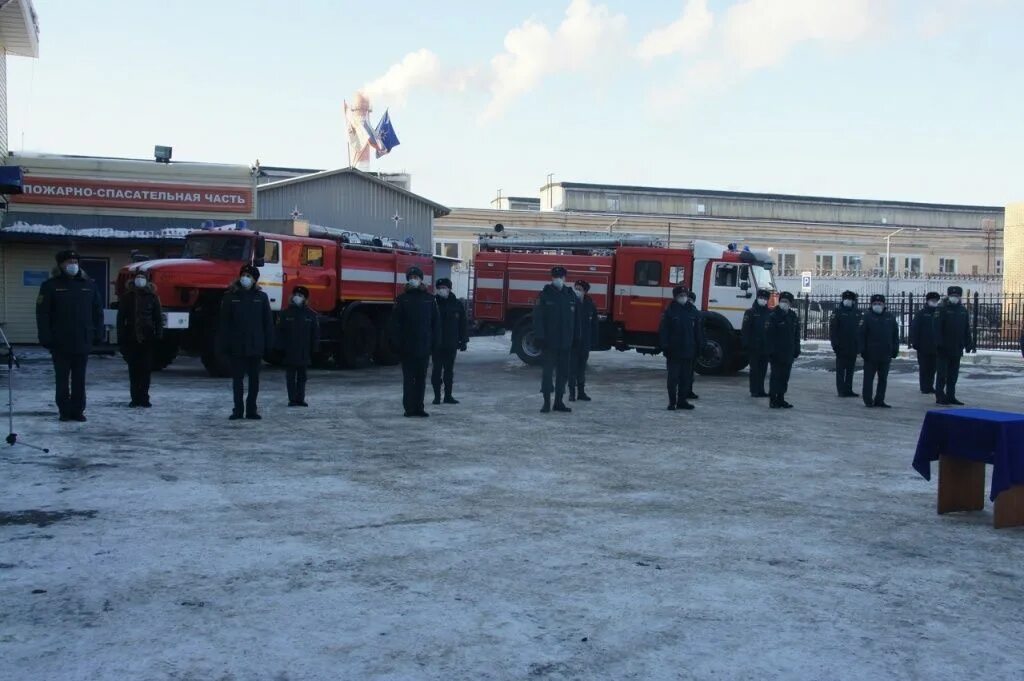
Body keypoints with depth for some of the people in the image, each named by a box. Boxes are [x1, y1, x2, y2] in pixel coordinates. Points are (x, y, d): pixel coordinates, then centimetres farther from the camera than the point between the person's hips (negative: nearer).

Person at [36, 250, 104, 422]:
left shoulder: (88, 285, 9)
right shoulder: (50, 286, -1)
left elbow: (97, 311, 12)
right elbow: (42, 314, -5)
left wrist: (98, 333, 4)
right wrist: (46, 337, -11)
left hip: (83, 342, 2)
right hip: (60, 343, -2)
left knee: (79, 379, 8)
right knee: (62, 378, 4)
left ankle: (78, 410, 14)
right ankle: (65, 410, 11)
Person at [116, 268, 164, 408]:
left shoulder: (152, 297, 4)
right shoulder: (127, 297, 6)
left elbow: (158, 318, 4)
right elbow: (121, 318, 5)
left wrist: (158, 336, -3)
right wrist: (121, 339, -1)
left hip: (147, 339, -1)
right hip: (131, 339, 1)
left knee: (146, 370, -1)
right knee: (133, 370, 3)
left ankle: (144, 398, 3)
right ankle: (135, 398, 8)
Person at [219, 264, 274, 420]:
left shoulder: (261, 297, 3)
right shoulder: (231, 297, 1)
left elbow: (268, 322, 3)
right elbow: (225, 322, -1)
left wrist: (268, 343, -2)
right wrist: (225, 343, -6)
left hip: (256, 346, 1)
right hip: (237, 346, -1)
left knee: (254, 379, 8)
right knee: (237, 378, 5)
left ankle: (251, 410, 16)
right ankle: (238, 409, 12)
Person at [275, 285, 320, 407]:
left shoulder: (312, 315, 3)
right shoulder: (286, 314, 2)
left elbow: (315, 334, 4)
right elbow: (280, 332, 1)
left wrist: (314, 349, -1)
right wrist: (280, 348, -5)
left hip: (304, 353, 1)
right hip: (289, 353, -1)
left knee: (302, 376, 8)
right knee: (290, 377, 2)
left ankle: (300, 398, 13)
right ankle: (292, 399, 6)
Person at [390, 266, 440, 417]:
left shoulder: (429, 299, 6)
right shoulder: (402, 299, 2)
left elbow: (436, 323, 6)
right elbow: (395, 323, 0)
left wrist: (434, 343, 0)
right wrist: (397, 343, -8)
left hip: (424, 347, 2)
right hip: (407, 347, -2)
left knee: (421, 378, 7)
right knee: (408, 378, 2)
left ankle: (419, 407, 13)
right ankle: (409, 408, 6)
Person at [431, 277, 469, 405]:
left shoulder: (458, 305, 5)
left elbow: (463, 324, 8)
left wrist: (463, 341, 4)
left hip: (451, 345, 2)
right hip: (436, 344, -2)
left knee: (449, 370, 9)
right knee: (437, 370, 1)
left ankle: (448, 395, 15)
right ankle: (437, 396, 8)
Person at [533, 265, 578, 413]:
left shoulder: (571, 295, 8)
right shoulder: (545, 295, -4)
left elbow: (575, 319, 10)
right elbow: (538, 318, -8)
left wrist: (575, 338, 6)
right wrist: (539, 337, -15)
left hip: (565, 342, 4)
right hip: (549, 342, -4)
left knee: (563, 372, 9)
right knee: (548, 371, -2)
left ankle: (559, 402, 18)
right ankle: (546, 402, 4)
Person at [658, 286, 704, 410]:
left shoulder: (693, 311, 7)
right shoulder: (670, 311, -3)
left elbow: (699, 330, 9)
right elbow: (663, 330, -5)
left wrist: (699, 346, 4)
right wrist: (665, 346, -11)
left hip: (689, 351, 3)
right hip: (674, 352, -3)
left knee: (686, 377, 8)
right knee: (673, 377, 0)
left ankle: (682, 400, 17)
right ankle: (672, 402, 5)